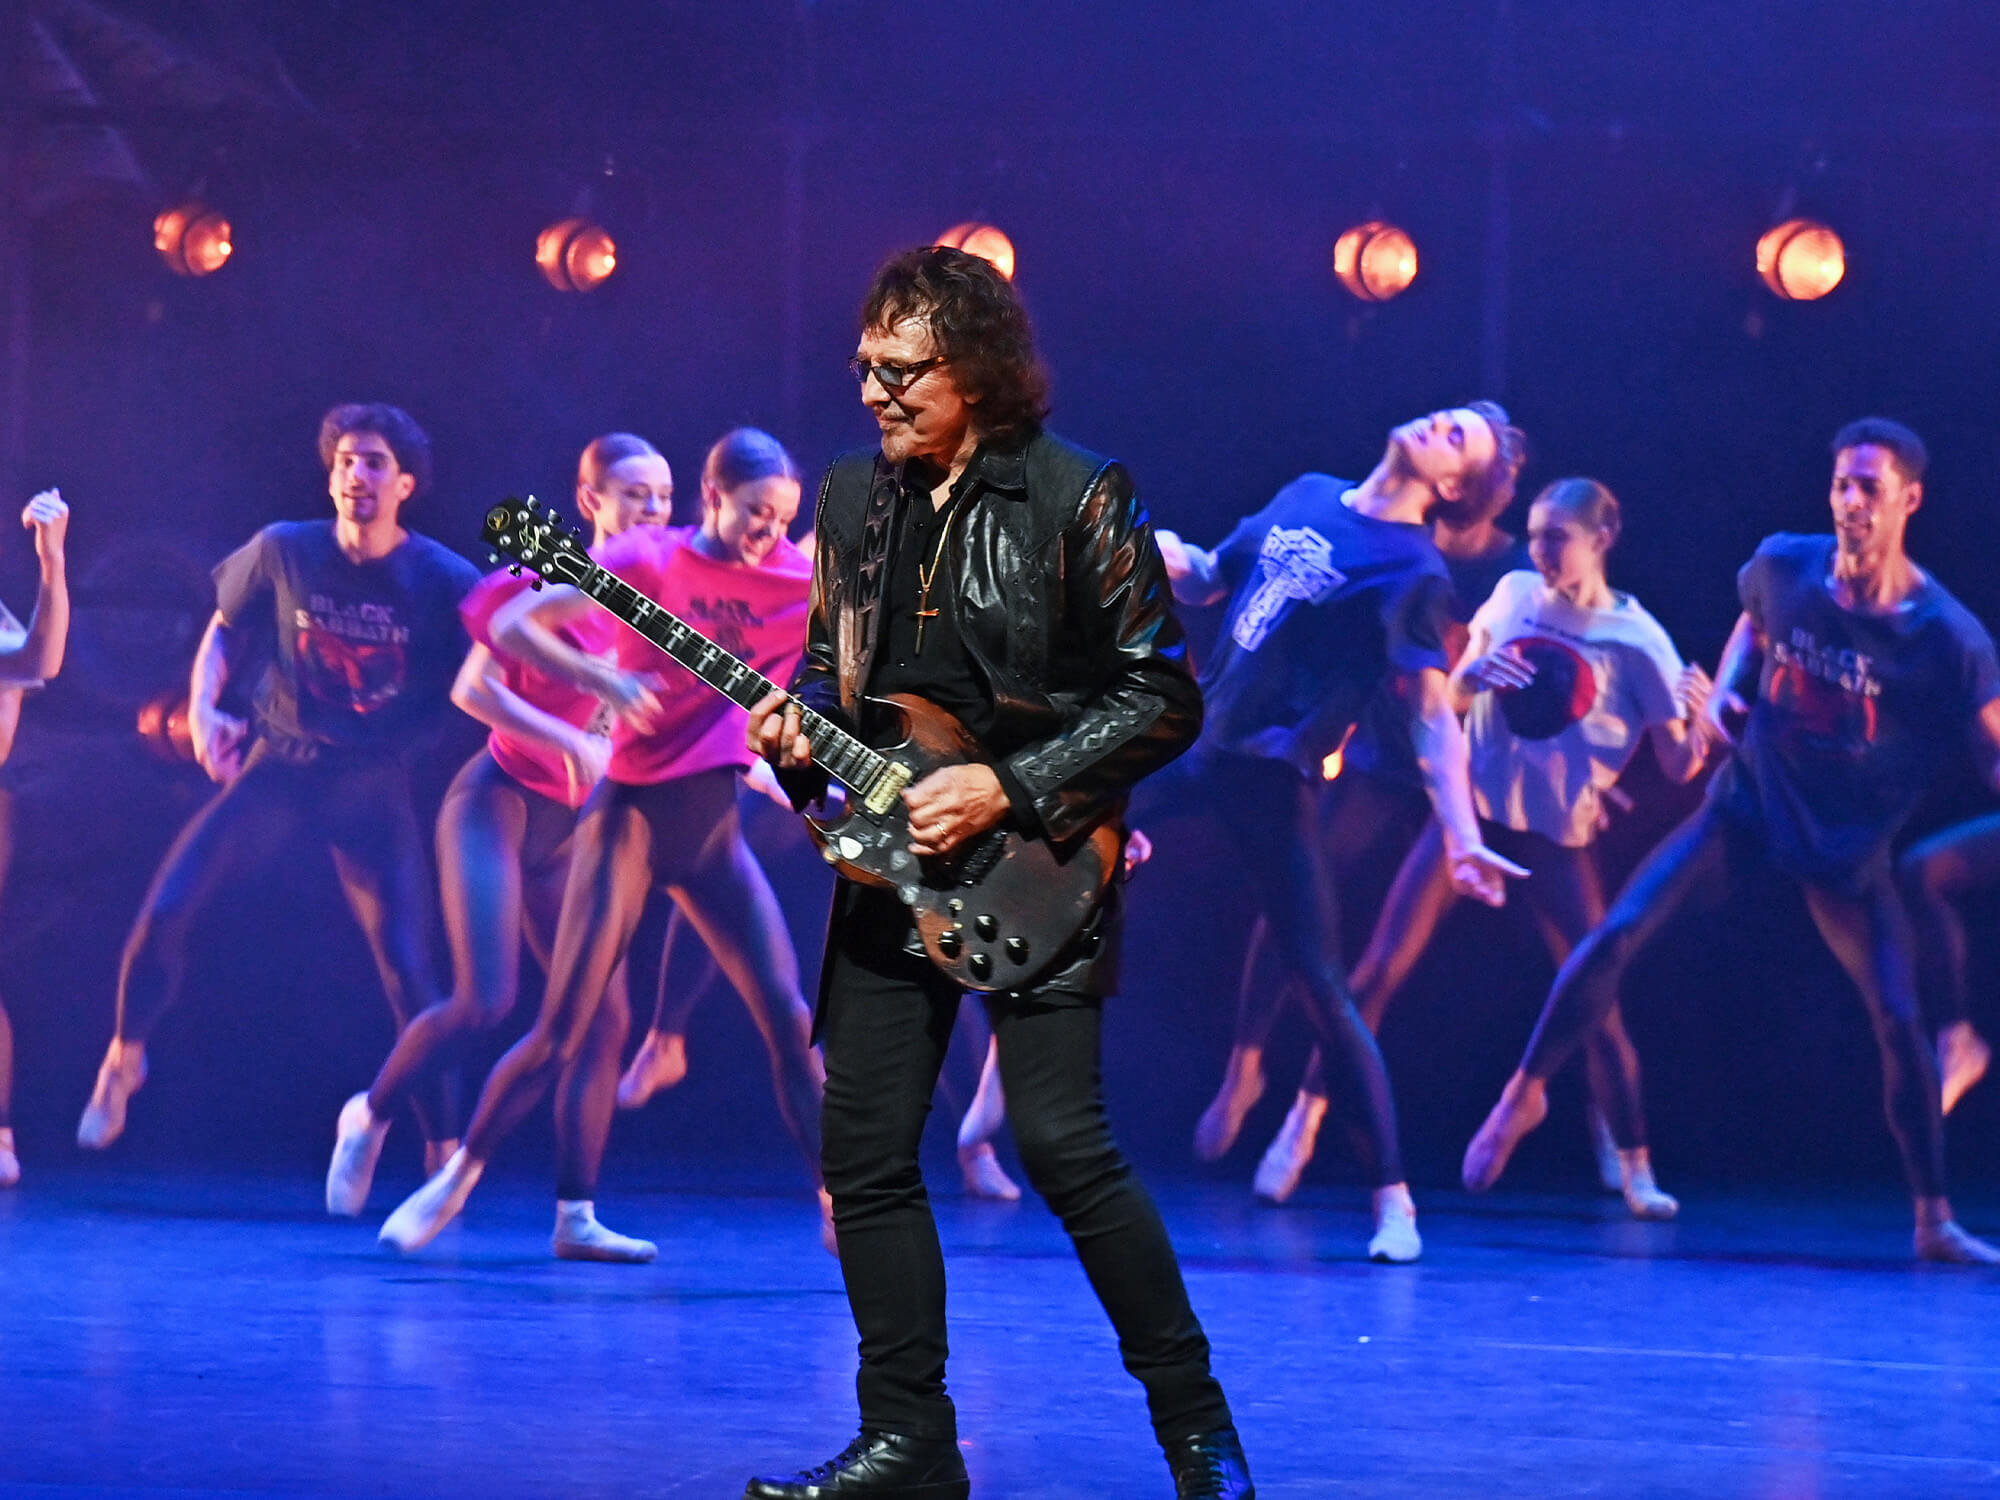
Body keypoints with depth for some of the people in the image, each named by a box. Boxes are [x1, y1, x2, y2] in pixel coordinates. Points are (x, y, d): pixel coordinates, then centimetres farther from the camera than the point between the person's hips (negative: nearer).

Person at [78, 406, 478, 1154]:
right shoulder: (284, 551, -6)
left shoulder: (442, 580, -11)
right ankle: (124, 1056, 14)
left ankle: (444, 1151, 6)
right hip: (281, 767, 1)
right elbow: (223, 630, 11)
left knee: (409, 971, -7)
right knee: (164, 909, -12)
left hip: (374, 788, -1)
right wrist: (203, 708, -6)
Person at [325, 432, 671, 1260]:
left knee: (604, 1016, -2)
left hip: (568, 825, 7)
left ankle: (576, 1215, 2)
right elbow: (473, 688, -13)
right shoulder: (550, 575, -10)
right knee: (485, 1001, -16)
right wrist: (571, 742, -21)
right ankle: (370, 1115, 10)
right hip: (496, 802, -7)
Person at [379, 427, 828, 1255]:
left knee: (789, 1020, -5)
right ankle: (456, 1180, 14)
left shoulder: (800, 580, 0)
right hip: (632, 813, -3)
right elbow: (511, 627, -14)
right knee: (564, 1029, -3)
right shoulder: (648, 559, -9)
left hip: (715, 828, 3)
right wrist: (608, 681, -25)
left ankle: (840, 1210, 1)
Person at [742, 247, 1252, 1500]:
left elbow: (1164, 699, -9)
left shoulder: (1077, 500, -9)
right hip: (894, 863, 6)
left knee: (1063, 1144, -14)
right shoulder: (853, 499, 10)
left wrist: (1009, 789, -16)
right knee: (864, 1155, 3)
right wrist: (800, 731, -1)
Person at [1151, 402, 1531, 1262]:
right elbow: (1207, 583, 21)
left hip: (1268, 779, -6)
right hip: (1182, 735, 6)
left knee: (1321, 985, -8)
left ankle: (1393, 1200, -2)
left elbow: (1433, 714, -12)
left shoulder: (1413, 572, -7)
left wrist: (1462, 838, -24)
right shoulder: (1306, 496, 12)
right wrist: (1173, 560, -3)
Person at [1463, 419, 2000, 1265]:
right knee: (1616, 935, -13)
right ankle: (1525, 1093, 6)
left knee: (1901, 1021, -10)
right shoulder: (1783, 566, -9)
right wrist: (1726, 693, -1)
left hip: (1849, 849, -2)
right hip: (1749, 808, 2)